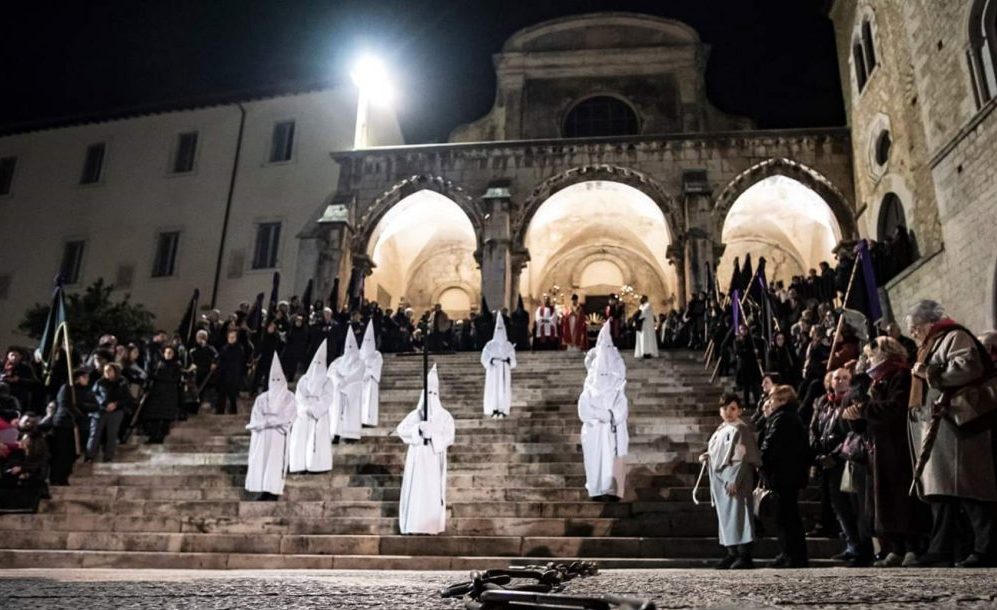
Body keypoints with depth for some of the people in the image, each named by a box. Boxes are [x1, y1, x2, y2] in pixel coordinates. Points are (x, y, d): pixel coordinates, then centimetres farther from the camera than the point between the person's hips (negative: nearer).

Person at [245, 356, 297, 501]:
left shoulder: (288, 397, 3)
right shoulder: (262, 398, 11)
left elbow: (287, 417, -7)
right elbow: (255, 418, 2)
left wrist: (267, 420, -12)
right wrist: (275, 419, -12)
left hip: (278, 436, -3)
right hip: (263, 436, 3)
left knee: (275, 461, -7)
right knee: (261, 461, -2)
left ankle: (274, 492, -6)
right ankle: (264, 491, 1)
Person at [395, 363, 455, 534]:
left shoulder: (444, 416, 5)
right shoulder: (415, 415, 7)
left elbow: (449, 437, -4)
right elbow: (400, 430, -2)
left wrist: (433, 433, -16)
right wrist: (418, 428, -14)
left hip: (435, 458, 0)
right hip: (418, 457, 0)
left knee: (433, 491, -3)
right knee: (416, 489, -3)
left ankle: (432, 525, 1)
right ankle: (413, 525, 1)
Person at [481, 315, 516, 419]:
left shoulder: (508, 345, 4)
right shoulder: (490, 345, 0)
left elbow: (513, 358, 4)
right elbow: (484, 357, -3)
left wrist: (509, 360, -17)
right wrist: (491, 360, -20)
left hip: (504, 371, 1)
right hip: (493, 371, -1)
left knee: (504, 389, -2)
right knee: (493, 389, -4)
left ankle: (503, 411, 1)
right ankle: (494, 411, 0)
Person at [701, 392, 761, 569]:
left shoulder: (741, 429, -9)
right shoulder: (721, 430, 16)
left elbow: (744, 458, -16)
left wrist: (735, 480, -23)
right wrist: (707, 456, 7)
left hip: (735, 481, -9)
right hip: (720, 480, 9)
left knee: (737, 514, -9)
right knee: (725, 516, 11)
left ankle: (745, 556, -6)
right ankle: (732, 554, 19)